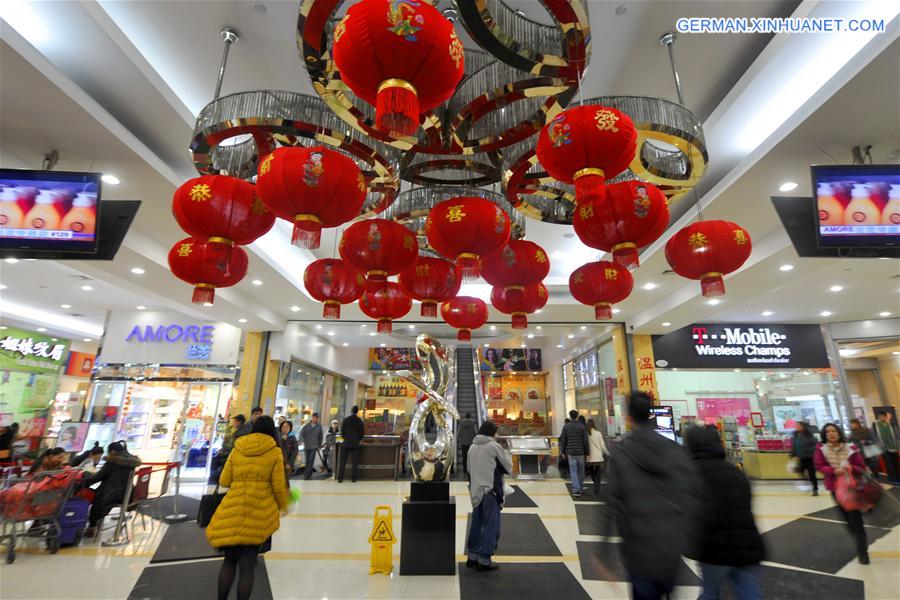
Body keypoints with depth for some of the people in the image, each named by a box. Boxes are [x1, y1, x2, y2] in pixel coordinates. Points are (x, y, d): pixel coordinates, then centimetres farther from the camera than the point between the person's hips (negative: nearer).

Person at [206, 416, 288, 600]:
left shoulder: (237, 449, 6)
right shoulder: (275, 452, -3)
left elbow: (224, 481, 10)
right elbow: (278, 486, -3)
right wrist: (282, 505, 15)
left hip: (233, 510, 3)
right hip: (259, 512, -3)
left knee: (230, 559, 21)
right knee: (247, 564, 9)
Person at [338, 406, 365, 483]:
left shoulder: (346, 420, -3)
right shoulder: (360, 421, -2)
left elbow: (342, 431, -1)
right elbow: (362, 432, 1)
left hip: (346, 443, 0)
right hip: (355, 444, 0)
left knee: (342, 462, 6)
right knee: (354, 462, 6)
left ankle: (340, 478, 4)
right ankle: (353, 478, 4)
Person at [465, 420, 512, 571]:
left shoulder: (472, 447, 5)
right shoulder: (494, 446, -12)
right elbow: (508, 467, -3)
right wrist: (506, 454, 13)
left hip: (475, 492, 6)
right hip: (491, 492, -6)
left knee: (476, 524, 17)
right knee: (491, 526, 5)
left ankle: (472, 556, 27)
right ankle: (484, 560, 10)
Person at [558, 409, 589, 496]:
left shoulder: (566, 426, -3)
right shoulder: (582, 427, -5)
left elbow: (563, 440, -3)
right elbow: (585, 441, -7)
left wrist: (563, 452, 7)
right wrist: (587, 453, 2)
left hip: (570, 453, 0)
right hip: (580, 452, 1)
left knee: (573, 472, 1)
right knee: (581, 471, 17)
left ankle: (576, 490, -10)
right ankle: (580, 488, 29)